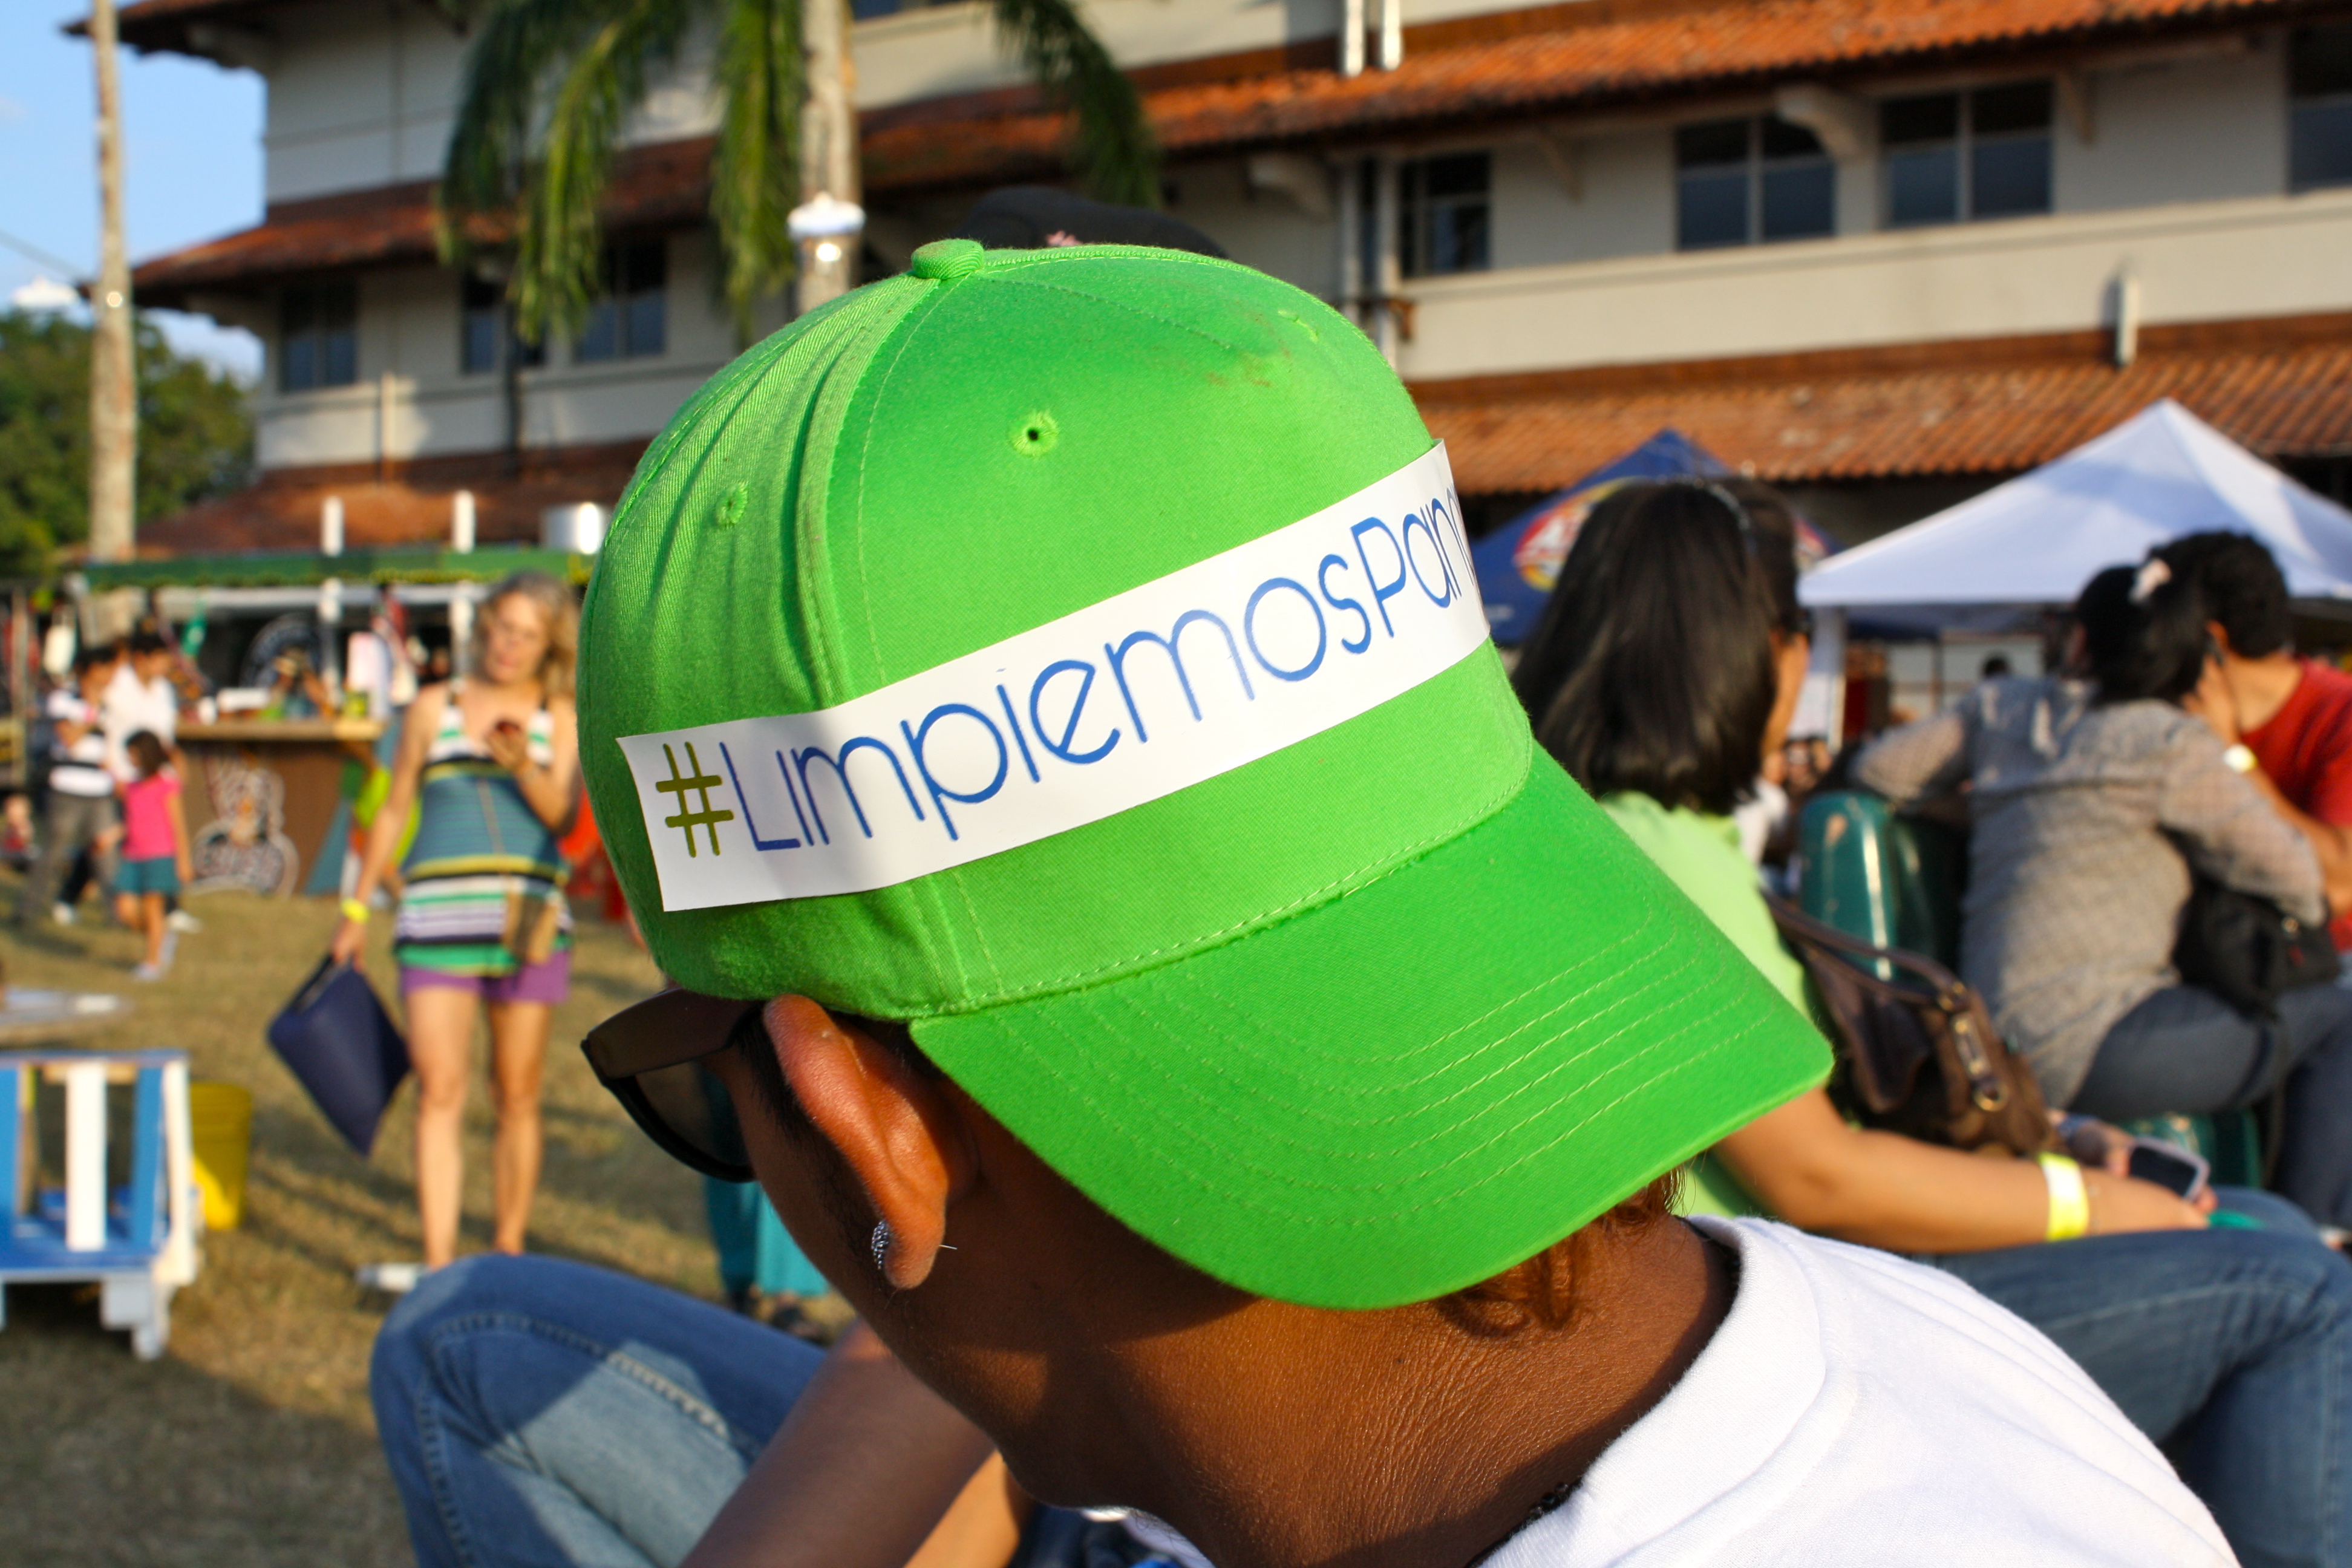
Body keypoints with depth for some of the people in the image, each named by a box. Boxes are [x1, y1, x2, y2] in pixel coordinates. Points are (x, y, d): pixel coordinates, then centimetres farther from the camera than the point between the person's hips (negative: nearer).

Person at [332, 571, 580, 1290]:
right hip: (439, 915, 0)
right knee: (439, 1095, -9)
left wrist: (522, 765, -25)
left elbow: (560, 812, -6)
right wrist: (357, 907, 14)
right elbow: (394, 811, 16)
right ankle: (440, 1266, -11)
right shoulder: (434, 708, 11)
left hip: (529, 918, 0)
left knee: (518, 1097, 5)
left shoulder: (559, 719, 8)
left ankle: (509, 1256, 16)